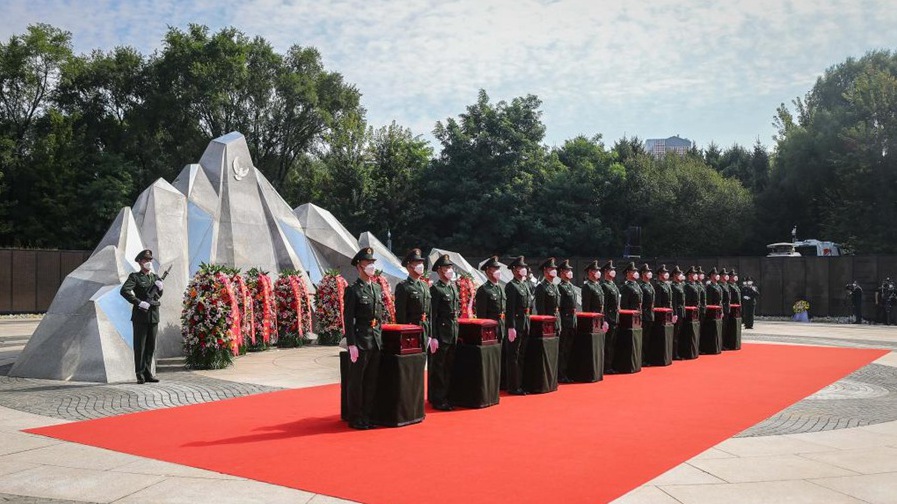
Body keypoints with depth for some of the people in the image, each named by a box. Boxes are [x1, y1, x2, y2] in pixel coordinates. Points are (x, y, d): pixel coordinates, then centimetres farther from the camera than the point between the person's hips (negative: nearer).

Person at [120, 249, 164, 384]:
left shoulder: (155, 277, 16)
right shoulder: (135, 277, -1)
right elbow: (124, 291, -16)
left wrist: (160, 288, 1)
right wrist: (139, 302, -19)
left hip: (154, 316, 5)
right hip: (140, 316, -5)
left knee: (151, 346, 8)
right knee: (140, 345, -1)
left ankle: (148, 373, 15)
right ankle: (140, 374, 4)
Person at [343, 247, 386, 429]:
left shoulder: (377, 288, 13)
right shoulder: (353, 290, -8)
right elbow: (348, 320, -11)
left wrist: (380, 337, 12)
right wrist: (352, 345, -16)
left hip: (376, 340, 7)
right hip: (360, 341, -7)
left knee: (372, 381, 11)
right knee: (356, 381, 2)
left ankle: (368, 415, 21)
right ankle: (355, 418, 11)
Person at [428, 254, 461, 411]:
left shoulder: (454, 287, 14)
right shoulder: (435, 289, -11)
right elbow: (432, 315, -15)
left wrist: (457, 331, 15)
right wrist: (433, 337, -18)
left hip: (453, 333, 8)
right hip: (440, 334, -8)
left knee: (450, 367, 13)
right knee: (438, 368, 1)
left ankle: (447, 396, 23)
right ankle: (438, 400, 9)